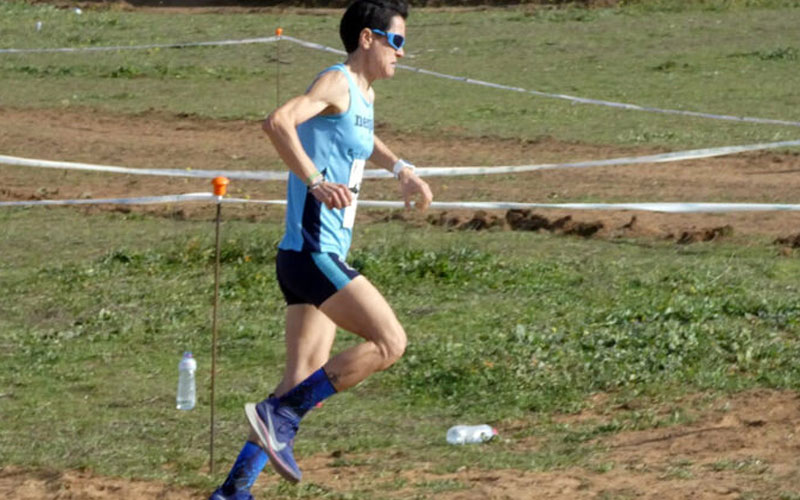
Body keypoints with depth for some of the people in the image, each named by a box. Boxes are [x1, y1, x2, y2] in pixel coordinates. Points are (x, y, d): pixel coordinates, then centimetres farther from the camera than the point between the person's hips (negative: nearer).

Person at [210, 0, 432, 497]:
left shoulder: (365, 93, 18)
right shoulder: (336, 83, -11)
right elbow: (278, 122, -30)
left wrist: (401, 168, 39)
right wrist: (316, 182, -37)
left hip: (323, 256, 10)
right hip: (313, 252, -10)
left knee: (305, 381, 8)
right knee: (389, 343, -14)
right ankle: (280, 417, -11)